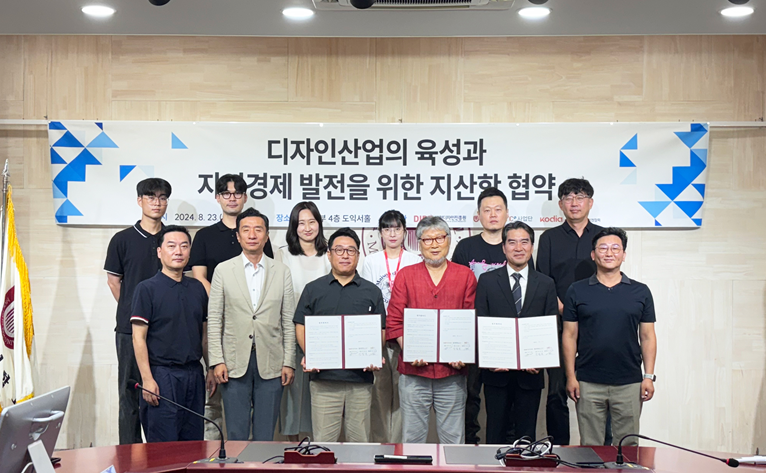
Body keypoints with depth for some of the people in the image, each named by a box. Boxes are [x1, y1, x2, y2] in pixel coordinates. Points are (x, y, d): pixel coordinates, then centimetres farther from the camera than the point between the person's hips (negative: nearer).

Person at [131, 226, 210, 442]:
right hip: (162, 374, -5)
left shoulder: (198, 288, 12)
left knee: (194, 445, 9)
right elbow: (138, 337, -8)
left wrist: (212, 368, 12)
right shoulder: (147, 288, -4)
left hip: (194, 374, 5)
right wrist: (147, 379, -14)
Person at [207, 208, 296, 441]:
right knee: (236, 434, 3)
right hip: (234, 363, -1)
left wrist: (289, 362, 1)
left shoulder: (282, 272, 7)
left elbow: (288, 321, 6)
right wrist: (217, 361, -4)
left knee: (265, 435, 6)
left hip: (271, 365, 1)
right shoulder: (223, 270, 5)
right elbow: (214, 319, 3)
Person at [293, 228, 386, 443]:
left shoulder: (371, 292, 11)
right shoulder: (313, 289, 10)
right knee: (323, 441, 0)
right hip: (323, 377, -1)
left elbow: (381, 330, 12)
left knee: (360, 441, 6)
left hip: (361, 378, 1)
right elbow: (301, 326, 9)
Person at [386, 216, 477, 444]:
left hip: (452, 371, 0)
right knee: (412, 436, 5)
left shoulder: (465, 276, 8)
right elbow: (394, 320, 4)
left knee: (454, 438, 6)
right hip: (414, 370, 0)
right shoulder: (406, 275, 8)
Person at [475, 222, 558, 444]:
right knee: (496, 433, 6)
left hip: (531, 373, 1)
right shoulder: (487, 281, 4)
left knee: (526, 435, 8)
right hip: (497, 372, -1)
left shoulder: (546, 284, 7)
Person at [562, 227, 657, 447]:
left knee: (628, 445, 7)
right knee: (589, 446, 6)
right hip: (588, 383, 0)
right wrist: (571, 376, -3)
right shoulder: (577, 291, 4)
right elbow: (570, 336, 3)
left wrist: (648, 376, 0)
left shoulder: (640, 292, 6)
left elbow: (647, 337, 7)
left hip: (629, 383, 1)